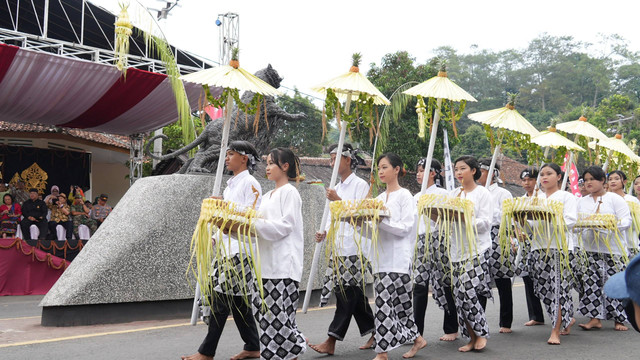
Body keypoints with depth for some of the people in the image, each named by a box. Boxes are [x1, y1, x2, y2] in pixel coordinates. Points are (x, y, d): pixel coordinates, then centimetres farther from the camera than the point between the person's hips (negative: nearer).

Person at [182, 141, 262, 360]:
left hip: (240, 248, -9)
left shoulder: (249, 183, -8)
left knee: (222, 296, -8)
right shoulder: (231, 184, 18)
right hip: (227, 247, 9)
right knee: (236, 297, 10)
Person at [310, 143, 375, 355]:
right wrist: (325, 233, 7)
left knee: (347, 293, -7)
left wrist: (339, 201, -19)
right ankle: (375, 333, 20)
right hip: (339, 248, 8)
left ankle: (331, 341, -9)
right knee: (354, 294, 10)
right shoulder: (337, 188, 18)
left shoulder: (360, 185, -5)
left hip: (354, 248, -8)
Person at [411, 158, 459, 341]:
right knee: (419, 285, -1)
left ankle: (451, 329, 10)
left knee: (443, 285, 0)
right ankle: (417, 331, 1)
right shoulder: (417, 197, 18)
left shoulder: (442, 193, 0)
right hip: (420, 242, 6)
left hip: (438, 241, -5)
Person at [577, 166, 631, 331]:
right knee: (591, 283, -1)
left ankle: (619, 319, 6)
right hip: (590, 249, 4)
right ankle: (595, 318, 4)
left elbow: (626, 221, -6)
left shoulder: (614, 199, 1)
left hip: (612, 249, -4)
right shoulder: (582, 202, 15)